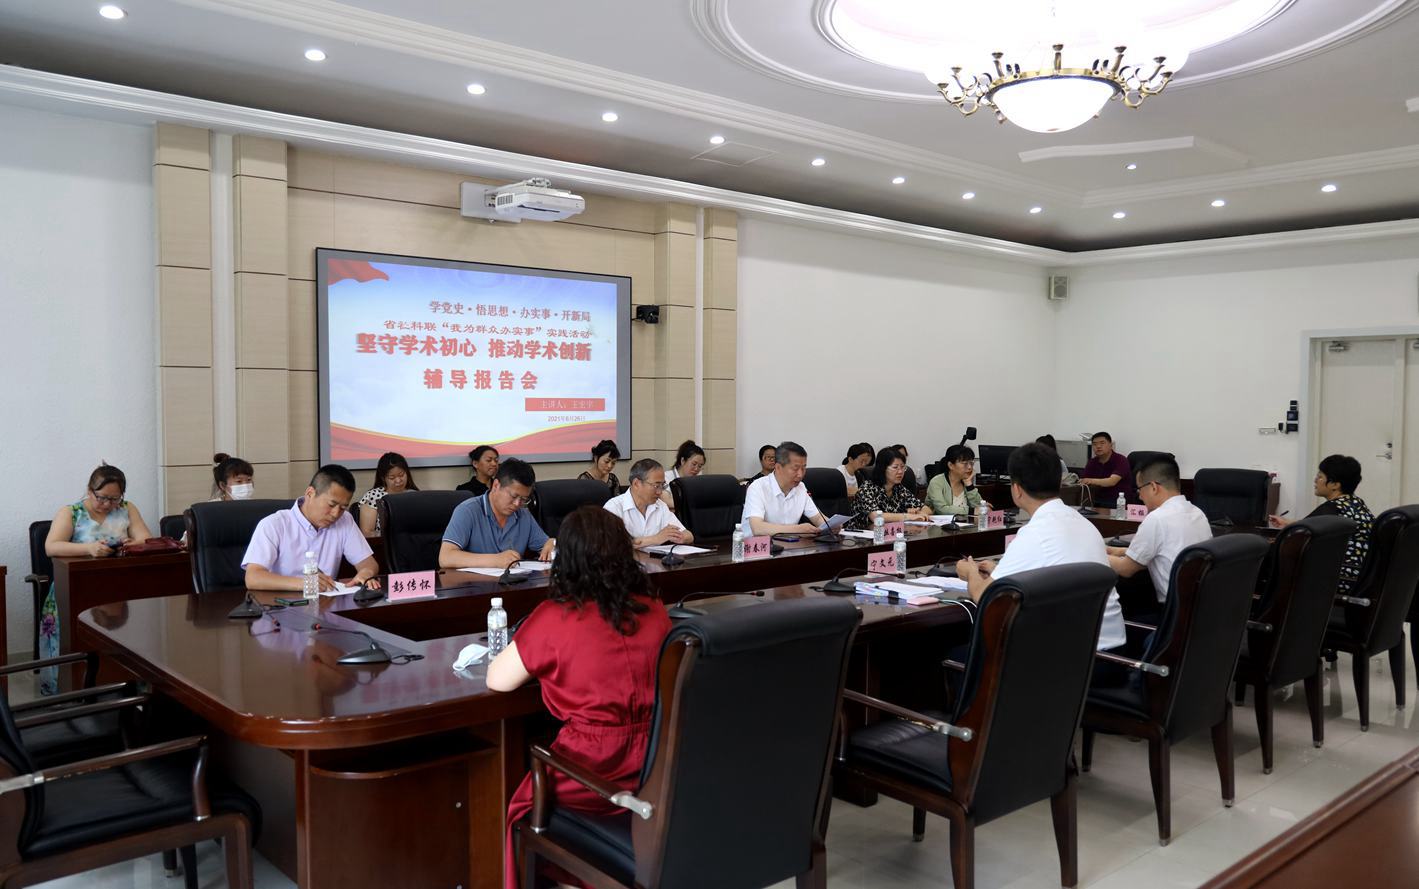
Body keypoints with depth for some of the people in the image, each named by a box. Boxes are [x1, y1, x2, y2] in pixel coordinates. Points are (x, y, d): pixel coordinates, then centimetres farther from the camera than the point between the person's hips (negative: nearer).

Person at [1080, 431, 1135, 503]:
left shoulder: (1121, 460, -8)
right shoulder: (1092, 462, 11)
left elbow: (1112, 481, -24)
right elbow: (1082, 482, 3)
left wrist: (1093, 481, -42)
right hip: (1098, 501, 5)